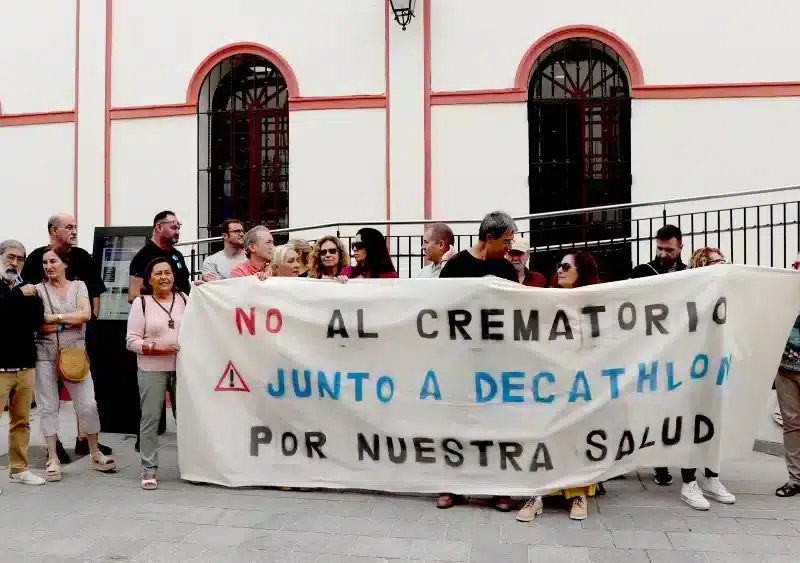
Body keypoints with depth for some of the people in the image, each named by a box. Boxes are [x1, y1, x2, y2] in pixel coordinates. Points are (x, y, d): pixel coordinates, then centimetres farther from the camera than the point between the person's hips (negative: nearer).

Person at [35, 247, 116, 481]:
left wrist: (55, 317, -13)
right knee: (48, 407, 5)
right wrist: (71, 321, -12)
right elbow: (38, 324, -8)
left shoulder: (78, 286, 6)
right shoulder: (39, 289, 2)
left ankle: (95, 453, 15)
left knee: (87, 404, 2)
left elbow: (86, 314, -10)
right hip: (45, 356, -1)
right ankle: (52, 458, 14)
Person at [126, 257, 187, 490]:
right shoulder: (141, 302, 0)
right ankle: (149, 469, 11)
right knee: (150, 419, 2)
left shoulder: (183, 299, 8)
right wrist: (154, 347, -16)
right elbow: (132, 341, -4)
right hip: (152, 370, -2)